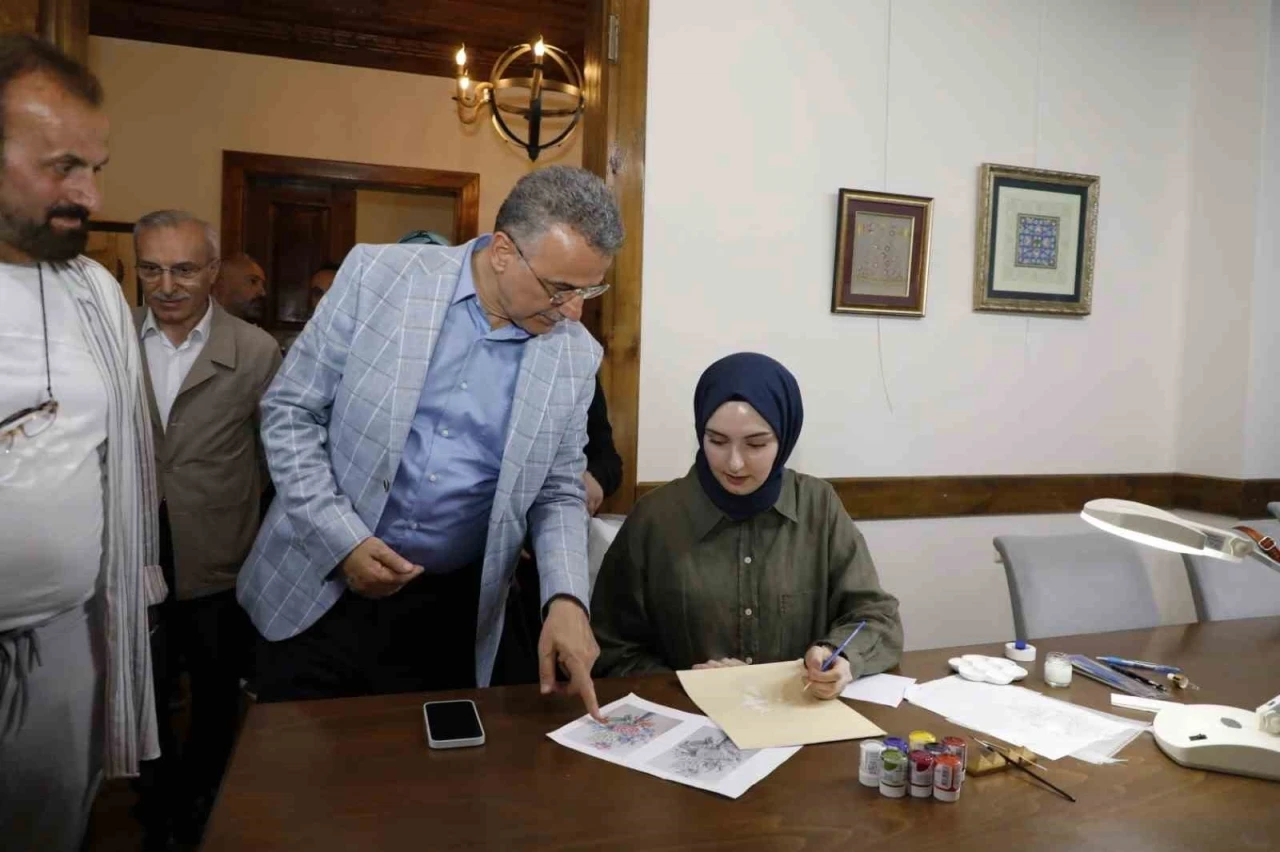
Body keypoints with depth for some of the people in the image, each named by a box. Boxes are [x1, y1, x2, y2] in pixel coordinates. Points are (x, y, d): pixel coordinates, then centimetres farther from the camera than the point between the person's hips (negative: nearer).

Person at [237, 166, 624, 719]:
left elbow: (558, 493, 3)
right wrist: (340, 540, -13)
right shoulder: (378, 275, -10)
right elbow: (289, 409, -4)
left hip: (450, 615, 1)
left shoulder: (574, 356, -4)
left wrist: (565, 600, -14)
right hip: (318, 590, -1)